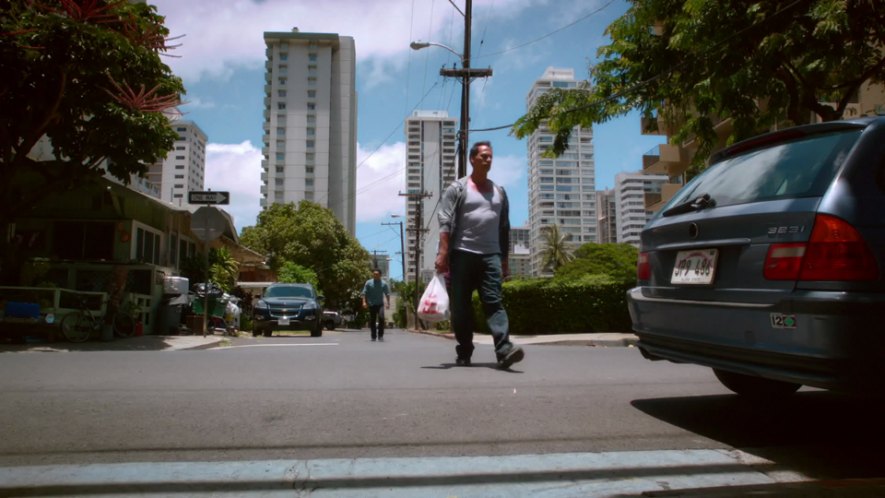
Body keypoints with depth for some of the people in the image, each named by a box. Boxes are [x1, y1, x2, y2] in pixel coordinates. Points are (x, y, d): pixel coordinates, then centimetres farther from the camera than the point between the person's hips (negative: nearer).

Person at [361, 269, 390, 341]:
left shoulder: (384, 283, 6)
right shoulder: (368, 283, 4)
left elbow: (387, 294, 6)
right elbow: (364, 293, 3)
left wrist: (388, 303, -3)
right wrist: (364, 302, -8)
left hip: (380, 304, -1)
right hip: (371, 305, 1)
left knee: (381, 317, -19)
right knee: (372, 320, 4)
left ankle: (380, 335, -11)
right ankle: (373, 336, 17)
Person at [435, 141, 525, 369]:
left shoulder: (499, 191, 17)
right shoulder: (458, 188, 4)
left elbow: (504, 229, 19)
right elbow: (445, 222, -6)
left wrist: (505, 260, 16)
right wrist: (443, 253, -18)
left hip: (490, 255, 3)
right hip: (462, 254, -2)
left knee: (494, 301, -11)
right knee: (461, 306, 2)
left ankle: (504, 350, -21)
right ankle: (464, 353, 12)